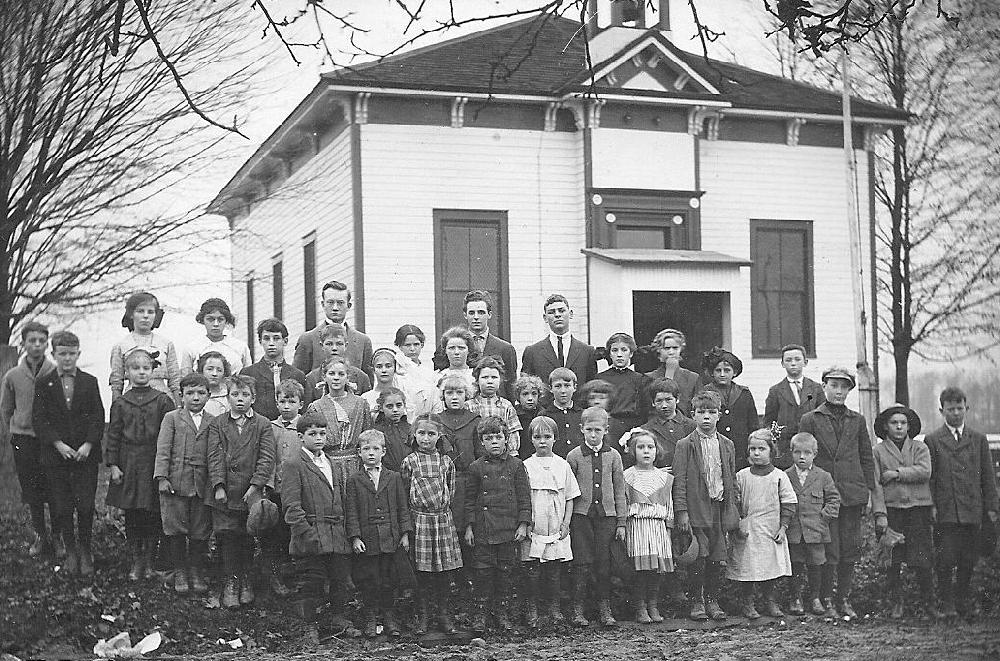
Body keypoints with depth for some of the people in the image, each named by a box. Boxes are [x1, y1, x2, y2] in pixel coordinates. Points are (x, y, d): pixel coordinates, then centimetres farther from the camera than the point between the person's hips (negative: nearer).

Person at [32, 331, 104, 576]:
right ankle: (70, 552, 15)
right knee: (62, 508, 3)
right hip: (55, 454, 0)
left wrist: (88, 445, -11)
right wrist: (58, 444, -12)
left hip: (86, 454, 0)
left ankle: (85, 552, 13)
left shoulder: (90, 382, 6)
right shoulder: (43, 383, 4)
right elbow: (39, 420, -1)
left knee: (86, 507, -1)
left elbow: (98, 417, 2)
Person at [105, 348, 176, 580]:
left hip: (155, 464, -1)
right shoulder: (120, 403, 4)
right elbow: (112, 436, 5)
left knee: (153, 516, 2)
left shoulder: (163, 401, 1)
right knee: (131, 517, 5)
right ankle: (136, 562, 15)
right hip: (128, 465, 1)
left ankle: (149, 561, 14)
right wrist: (113, 465, -2)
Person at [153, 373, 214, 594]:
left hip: (202, 484, 1)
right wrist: (162, 477, -10)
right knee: (175, 529, 1)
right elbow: (163, 450, 0)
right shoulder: (172, 418, 6)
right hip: (176, 482, -1)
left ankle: (195, 570, 20)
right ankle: (179, 571, 15)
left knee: (200, 531, 5)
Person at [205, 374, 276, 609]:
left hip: (251, 493, 0)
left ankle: (246, 581, 17)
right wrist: (219, 486, -11)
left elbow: (267, 459, -2)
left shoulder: (263, 425, 5)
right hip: (224, 493, 0)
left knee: (248, 538, 3)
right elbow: (215, 457, 0)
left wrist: (254, 486, -11)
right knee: (227, 536, -2)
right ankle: (231, 582, 7)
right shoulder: (217, 425, 8)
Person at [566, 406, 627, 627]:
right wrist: (565, 521, 0)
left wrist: (621, 522, 6)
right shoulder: (574, 456, 2)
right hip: (581, 514, -1)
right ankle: (578, 609, 3)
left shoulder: (613, 456, 6)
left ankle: (604, 608, 13)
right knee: (582, 562, -3)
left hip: (606, 513, 1)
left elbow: (619, 491, 9)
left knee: (604, 562, 4)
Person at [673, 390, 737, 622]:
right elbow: (680, 481, -3)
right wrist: (682, 511, -10)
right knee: (698, 558, -5)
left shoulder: (727, 445, 13)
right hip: (697, 509, -3)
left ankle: (712, 601, 15)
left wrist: (732, 511, 10)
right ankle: (696, 602, 7)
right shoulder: (685, 445, 1)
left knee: (717, 559, 4)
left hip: (720, 508, 3)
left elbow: (732, 480, 15)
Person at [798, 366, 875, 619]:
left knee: (850, 551, 5)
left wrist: (868, 489, 7)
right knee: (829, 552, -4)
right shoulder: (810, 420, 4)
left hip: (852, 494, 3)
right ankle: (826, 600, 7)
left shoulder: (857, 421, 13)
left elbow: (867, 458, 15)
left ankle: (844, 600, 15)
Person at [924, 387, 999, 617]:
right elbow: (928, 477, 3)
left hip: (973, 511, 2)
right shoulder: (932, 440, 5)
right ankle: (946, 605, 2)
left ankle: (963, 602, 16)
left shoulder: (979, 439, 13)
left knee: (967, 562, 5)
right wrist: (930, 507, -6)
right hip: (944, 512, -2)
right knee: (945, 561, -5)